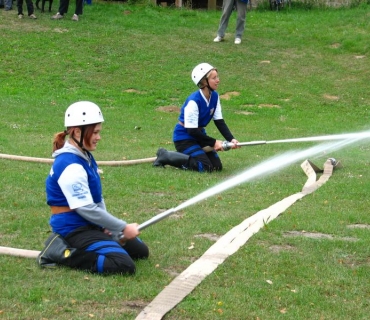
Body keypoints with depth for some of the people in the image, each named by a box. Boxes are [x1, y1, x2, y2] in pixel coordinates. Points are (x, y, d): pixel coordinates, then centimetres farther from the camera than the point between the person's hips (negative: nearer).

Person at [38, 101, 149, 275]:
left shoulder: (85, 156, 9)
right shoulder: (71, 166, -22)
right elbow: (86, 209, -23)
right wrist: (123, 228, -16)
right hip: (75, 228, -10)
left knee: (141, 250, 14)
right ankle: (63, 253, -11)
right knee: (125, 265, -23)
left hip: (91, 225, 10)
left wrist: (106, 225, -1)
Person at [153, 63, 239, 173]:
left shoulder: (214, 96, -2)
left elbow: (220, 122, 0)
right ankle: (167, 156, -7)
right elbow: (192, 131, -24)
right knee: (205, 167, -20)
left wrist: (231, 139, -15)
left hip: (199, 134, 8)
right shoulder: (193, 101, -25)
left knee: (217, 166, -2)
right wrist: (213, 142, -21)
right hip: (184, 136, -8)